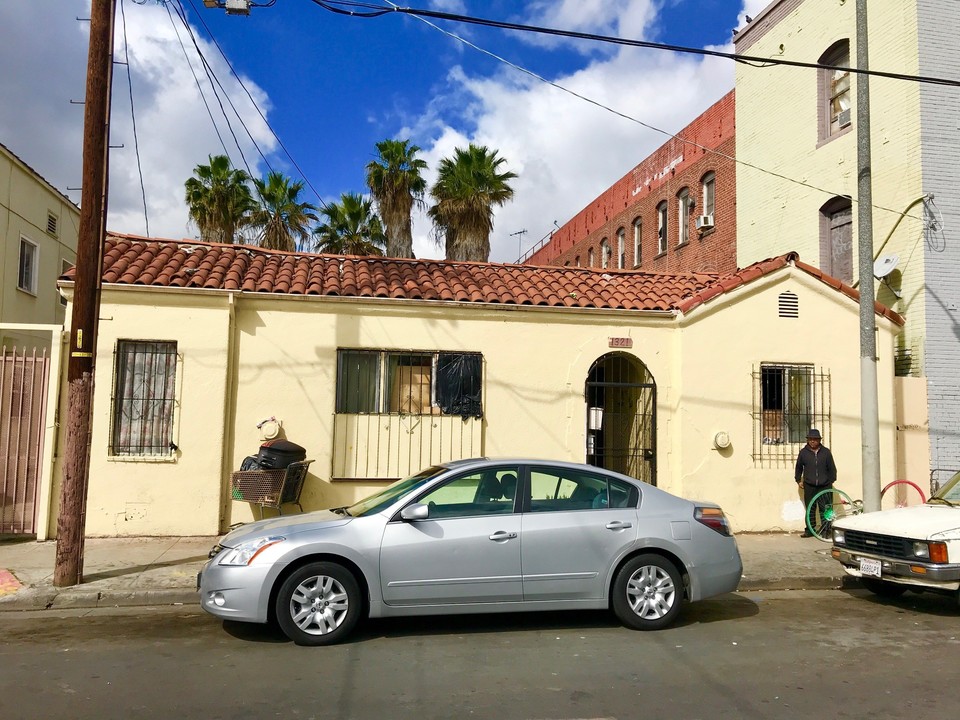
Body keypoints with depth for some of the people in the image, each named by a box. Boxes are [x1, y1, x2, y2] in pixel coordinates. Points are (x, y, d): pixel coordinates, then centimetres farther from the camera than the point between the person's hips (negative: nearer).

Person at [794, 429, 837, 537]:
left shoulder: (826, 452, 3)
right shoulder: (803, 452, 4)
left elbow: (832, 468, 8)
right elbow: (799, 467, 15)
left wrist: (831, 480, 5)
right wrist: (798, 479, 13)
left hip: (824, 486, -1)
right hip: (809, 486, 1)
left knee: (825, 509, 0)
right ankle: (809, 530, 13)